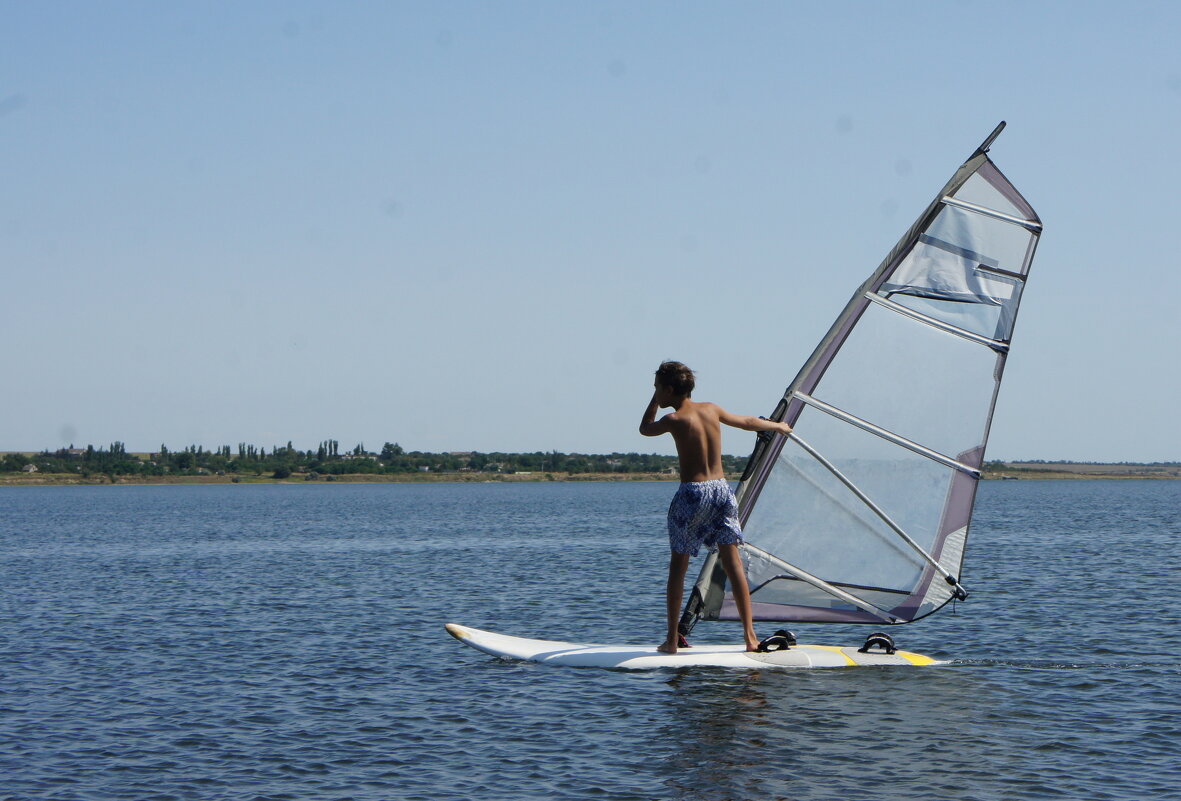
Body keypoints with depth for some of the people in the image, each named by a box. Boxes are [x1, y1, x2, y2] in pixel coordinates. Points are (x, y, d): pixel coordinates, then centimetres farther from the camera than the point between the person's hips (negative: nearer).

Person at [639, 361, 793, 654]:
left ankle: (672, 639, 5)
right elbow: (747, 423, 23)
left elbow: (645, 428, 13)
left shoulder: (674, 419, -7)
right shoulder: (712, 410, 7)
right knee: (733, 562, 4)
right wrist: (778, 426, 40)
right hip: (721, 488, 4)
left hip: (692, 493, -4)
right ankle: (750, 635, 0)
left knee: (678, 565, 5)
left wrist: (656, 399, 16)